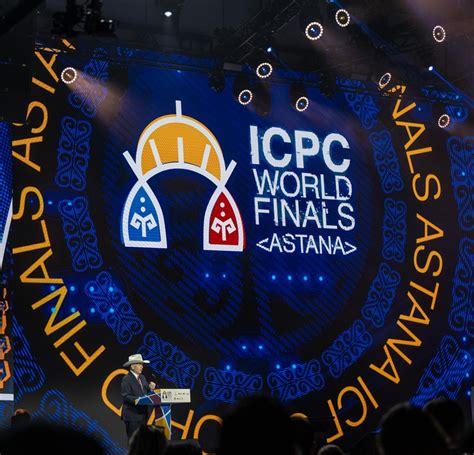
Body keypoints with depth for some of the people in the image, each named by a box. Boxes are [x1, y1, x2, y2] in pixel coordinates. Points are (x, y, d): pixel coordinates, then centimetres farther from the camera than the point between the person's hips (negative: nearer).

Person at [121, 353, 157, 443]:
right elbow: (125, 397, -18)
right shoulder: (126, 379, -11)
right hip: (132, 415, -8)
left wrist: (150, 388, -5)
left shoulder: (142, 377, 14)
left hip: (143, 414, 8)